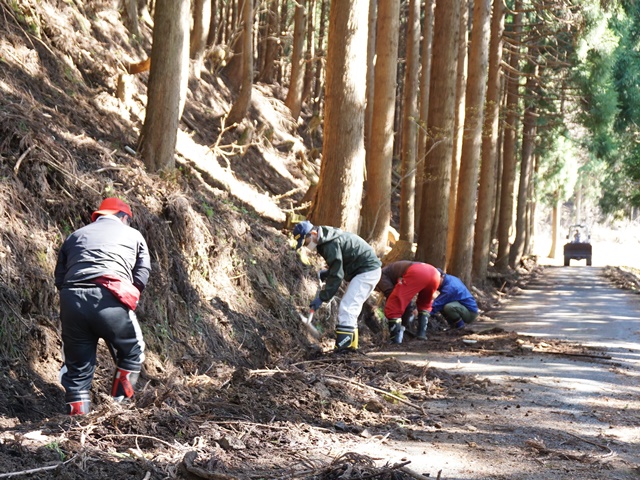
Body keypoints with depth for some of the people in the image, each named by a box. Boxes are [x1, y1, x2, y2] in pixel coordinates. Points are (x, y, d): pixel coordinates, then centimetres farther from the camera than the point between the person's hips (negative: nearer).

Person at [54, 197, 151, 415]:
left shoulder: (75, 236, 30)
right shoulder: (133, 235, 23)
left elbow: (59, 277, 22)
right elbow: (142, 274, 13)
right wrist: (130, 299, 22)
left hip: (71, 300, 3)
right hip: (110, 298, -3)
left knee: (77, 366, 12)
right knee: (132, 353, 17)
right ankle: (119, 405, 12)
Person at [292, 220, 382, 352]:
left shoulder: (331, 245, -23)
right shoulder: (326, 241, 9)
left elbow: (336, 276, -22)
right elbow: (337, 268, 20)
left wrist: (322, 297, -18)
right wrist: (323, 274, 4)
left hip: (367, 271, -11)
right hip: (367, 269, 11)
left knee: (346, 309, -14)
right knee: (351, 309, 15)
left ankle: (343, 347, -17)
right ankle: (350, 345, 21)